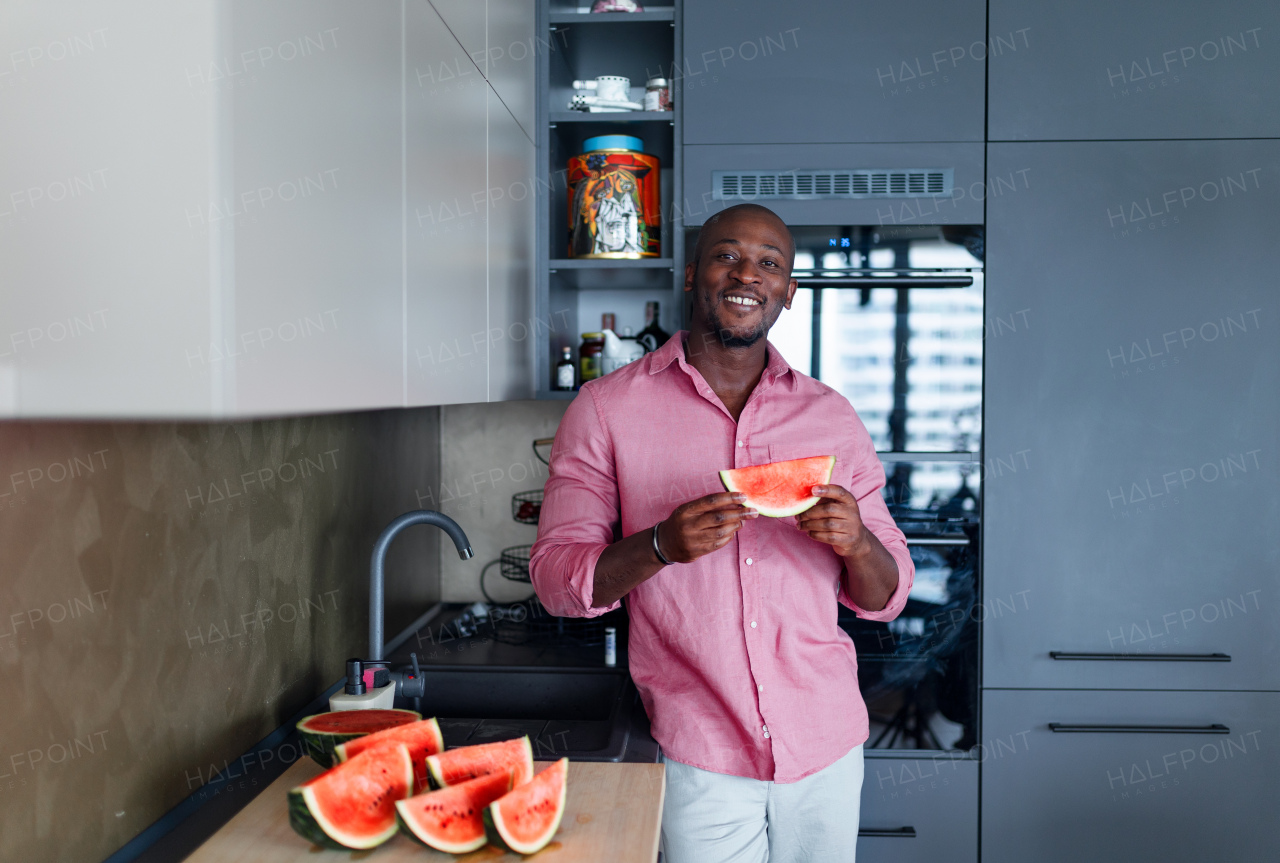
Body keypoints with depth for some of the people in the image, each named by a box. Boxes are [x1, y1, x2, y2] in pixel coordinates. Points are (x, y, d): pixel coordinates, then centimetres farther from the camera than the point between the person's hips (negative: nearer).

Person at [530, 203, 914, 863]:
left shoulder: (832, 416, 5)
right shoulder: (607, 408, -3)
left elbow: (886, 599, 6)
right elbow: (555, 579, -5)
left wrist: (856, 542, -16)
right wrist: (661, 546, -23)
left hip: (828, 745, 3)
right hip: (701, 757, -2)